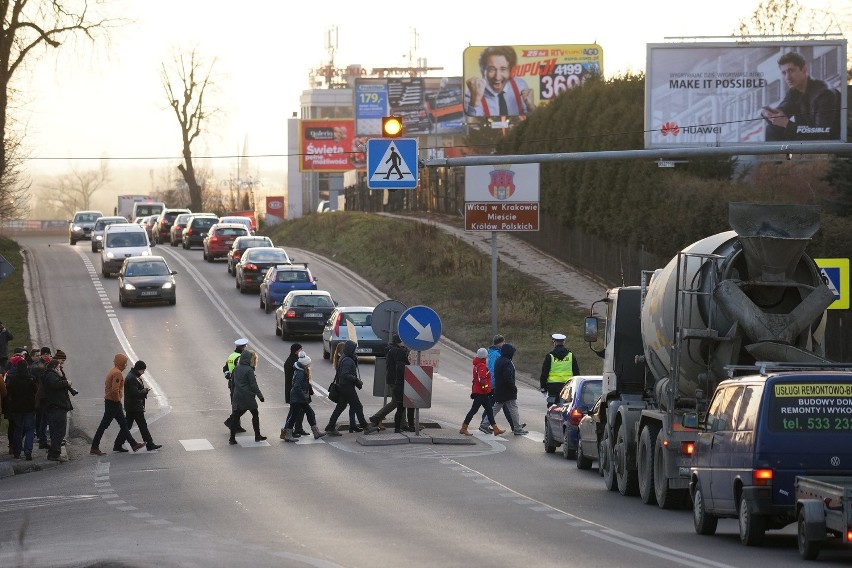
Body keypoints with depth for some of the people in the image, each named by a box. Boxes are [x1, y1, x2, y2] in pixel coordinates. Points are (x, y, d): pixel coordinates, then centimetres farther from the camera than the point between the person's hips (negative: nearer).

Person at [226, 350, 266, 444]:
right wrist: (260, 396, -6)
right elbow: (254, 385, -13)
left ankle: (232, 438, 2)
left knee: (236, 416, 5)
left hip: (237, 397, 5)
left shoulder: (236, 368, 5)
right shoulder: (249, 370, -15)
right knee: (255, 415, 13)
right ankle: (257, 436, 20)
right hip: (248, 397, -5)